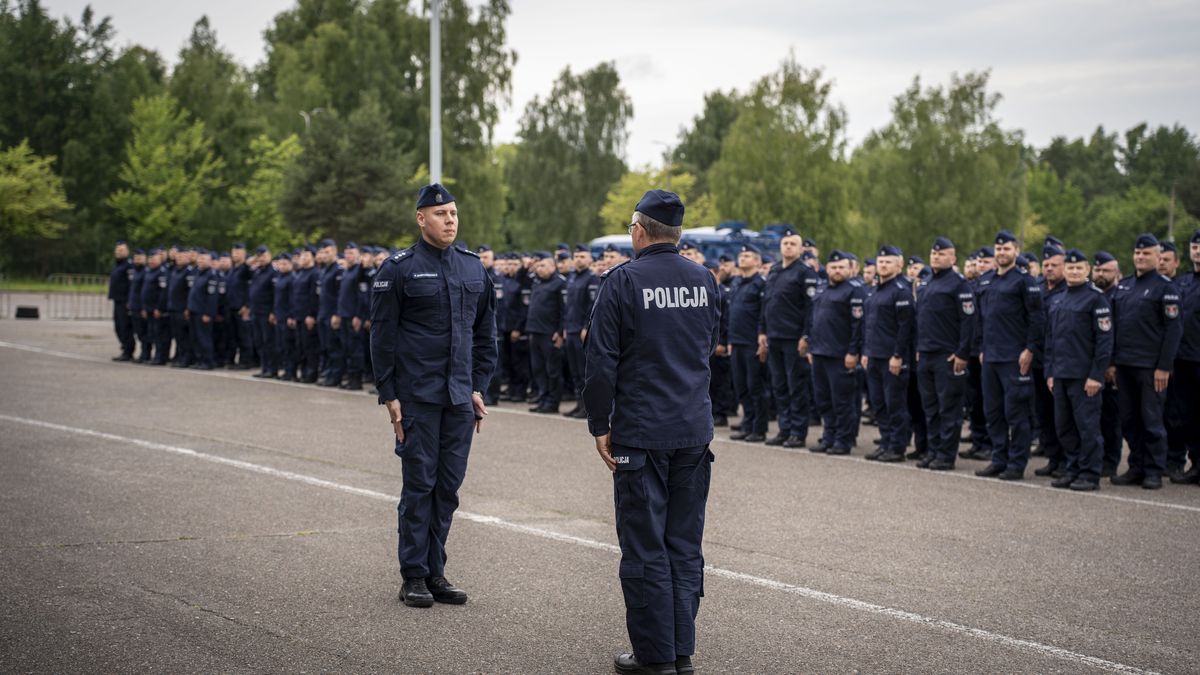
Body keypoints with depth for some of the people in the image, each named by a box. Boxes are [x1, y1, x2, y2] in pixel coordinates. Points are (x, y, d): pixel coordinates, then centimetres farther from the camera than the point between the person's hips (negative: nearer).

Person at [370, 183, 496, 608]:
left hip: (460, 397, 5)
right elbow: (382, 335, -5)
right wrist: (388, 395, -9)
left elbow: (485, 333, 15)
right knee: (419, 484, -2)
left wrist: (479, 386, 9)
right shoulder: (399, 269, -5)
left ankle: (435, 571, 17)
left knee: (449, 485, 8)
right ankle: (413, 576, 7)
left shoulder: (473, 267, 11)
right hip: (417, 396, -5)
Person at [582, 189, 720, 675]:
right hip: (695, 430, 5)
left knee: (645, 547, 1)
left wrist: (599, 425, -4)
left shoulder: (624, 280, -10)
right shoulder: (704, 280, 6)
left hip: (641, 432, -5)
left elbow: (602, 359, -11)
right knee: (685, 544, 11)